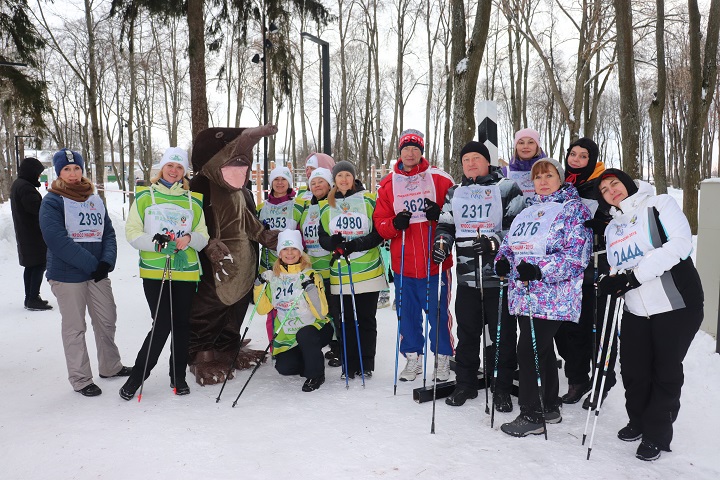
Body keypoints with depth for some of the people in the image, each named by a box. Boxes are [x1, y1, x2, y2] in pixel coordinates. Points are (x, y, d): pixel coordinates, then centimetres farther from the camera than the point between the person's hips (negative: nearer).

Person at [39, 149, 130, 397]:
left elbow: (108, 232, 7)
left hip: (97, 272, 5)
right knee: (75, 328, 4)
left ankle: (110, 366, 31)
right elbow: (57, 239, -18)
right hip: (67, 275, -5)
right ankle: (80, 379, 16)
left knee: (107, 321, 13)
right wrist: (91, 263, -20)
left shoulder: (95, 199, 11)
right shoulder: (52, 201, -7)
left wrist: (107, 260, -11)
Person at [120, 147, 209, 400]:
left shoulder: (194, 201, 10)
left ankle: (178, 376, 25)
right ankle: (137, 376, 11)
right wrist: (155, 242, -18)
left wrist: (189, 239, -12)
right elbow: (132, 232, 0)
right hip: (154, 272, -3)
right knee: (162, 324, -8)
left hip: (186, 272, 3)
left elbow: (203, 237, 10)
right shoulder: (144, 196, 4)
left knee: (181, 324, 9)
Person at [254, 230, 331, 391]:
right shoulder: (273, 277, 4)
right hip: (287, 334, 4)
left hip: (315, 327, -4)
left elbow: (321, 313, -15)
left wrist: (312, 290, -30)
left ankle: (316, 374, -10)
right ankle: (310, 361, 18)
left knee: (304, 335, -35)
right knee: (283, 367, -14)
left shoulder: (311, 276, -9)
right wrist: (259, 286, -7)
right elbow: (262, 309, 7)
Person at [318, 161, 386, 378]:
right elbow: (322, 237, 9)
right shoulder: (326, 206, 10)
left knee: (366, 320, 5)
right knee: (344, 321, 5)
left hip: (368, 272, -2)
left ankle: (366, 365, 17)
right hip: (339, 274, 2)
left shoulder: (369, 201, 2)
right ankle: (349, 365, 17)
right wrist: (333, 243, -14)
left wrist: (355, 244, -18)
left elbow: (379, 233, -3)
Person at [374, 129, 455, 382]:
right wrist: (394, 224, -15)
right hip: (403, 263, 2)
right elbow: (379, 222, 6)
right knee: (407, 313, 11)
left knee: (438, 311, 4)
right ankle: (412, 357, 28)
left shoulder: (440, 179, 1)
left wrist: (440, 214, -16)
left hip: (435, 262, -2)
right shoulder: (388, 184, 7)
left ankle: (443, 359, 22)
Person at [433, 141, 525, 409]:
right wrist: (441, 243, -1)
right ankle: (465, 384, 24)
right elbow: (445, 225, 19)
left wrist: (493, 242, -19)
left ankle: (502, 388, 17)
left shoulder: (506, 189, 1)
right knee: (467, 332, 11)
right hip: (467, 275, 4)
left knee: (503, 334, 3)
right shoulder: (455, 193, 15)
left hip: (499, 274, -3)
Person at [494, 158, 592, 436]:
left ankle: (531, 415, 5)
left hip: (552, 297, -7)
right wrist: (502, 262, 0)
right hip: (524, 295, 7)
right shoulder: (526, 213, 19)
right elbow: (509, 245, 23)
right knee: (542, 351, 15)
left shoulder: (573, 209, -3)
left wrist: (539, 270, -23)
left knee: (528, 351, -8)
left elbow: (576, 255, -14)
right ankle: (550, 408, 29)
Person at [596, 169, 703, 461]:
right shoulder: (612, 228, 15)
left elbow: (679, 244, -18)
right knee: (633, 370, 11)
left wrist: (635, 275, -22)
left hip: (677, 305, -5)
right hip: (636, 311, 6)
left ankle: (657, 434, 21)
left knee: (666, 371, 5)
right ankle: (639, 421, 34)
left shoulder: (659, 205, -4)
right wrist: (611, 282, -5)